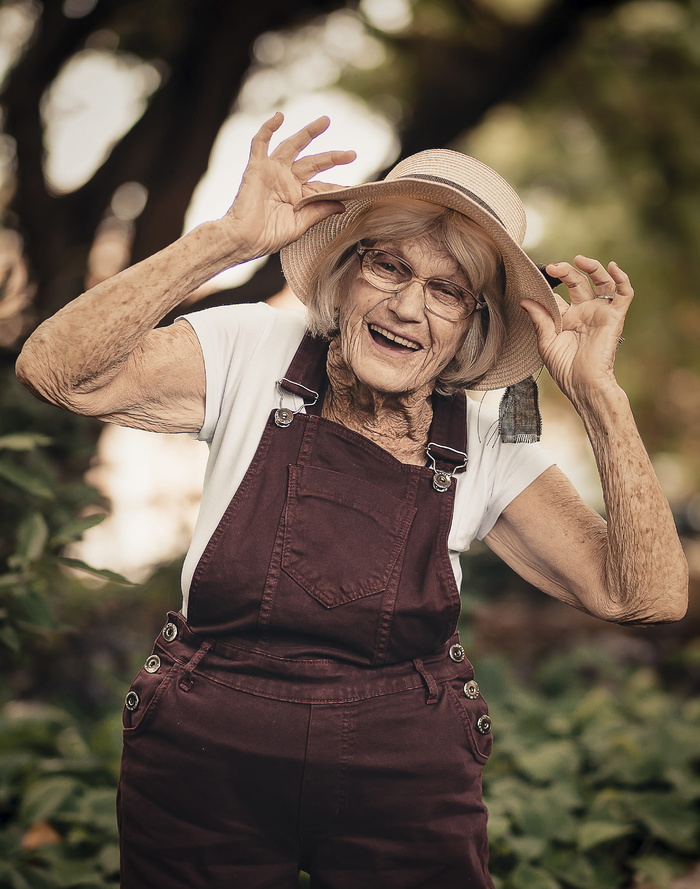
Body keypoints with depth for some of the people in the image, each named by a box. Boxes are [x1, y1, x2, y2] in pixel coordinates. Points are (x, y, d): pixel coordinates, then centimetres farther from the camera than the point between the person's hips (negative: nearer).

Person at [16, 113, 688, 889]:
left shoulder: (487, 453, -4)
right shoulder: (254, 354, -8)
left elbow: (648, 597, -12)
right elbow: (56, 372, -21)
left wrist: (597, 393, -19)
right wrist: (228, 239, -28)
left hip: (406, 795, 1)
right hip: (204, 773, -1)